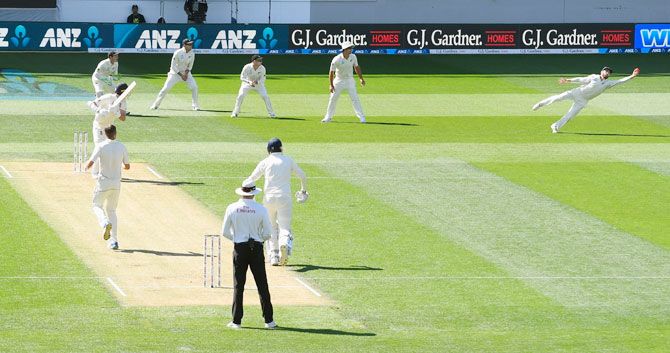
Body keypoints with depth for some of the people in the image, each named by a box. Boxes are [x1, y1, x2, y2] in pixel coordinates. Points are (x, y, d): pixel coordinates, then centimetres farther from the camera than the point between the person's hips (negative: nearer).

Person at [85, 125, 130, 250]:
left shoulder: (101, 146, -13)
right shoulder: (122, 147, -3)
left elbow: (90, 163, -19)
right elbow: (127, 166, 6)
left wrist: (87, 166, 5)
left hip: (103, 183, -3)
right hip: (116, 183, 3)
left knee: (97, 206, 17)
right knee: (111, 210, 17)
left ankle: (105, 223, -16)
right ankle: (114, 241, 7)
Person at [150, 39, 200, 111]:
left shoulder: (192, 53, -7)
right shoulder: (178, 53, -22)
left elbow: (190, 65, 5)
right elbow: (173, 66, -17)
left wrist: (186, 72, -13)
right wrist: (181, 75, -20)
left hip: (186, 72, 4)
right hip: (175, 72, -4)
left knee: (194, 87, -11)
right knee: (166, 88, -11)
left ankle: (195, 105, 4)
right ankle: (156, 104, 1)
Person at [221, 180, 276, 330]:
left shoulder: (232, 209, -4)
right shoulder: (261, 209, -6)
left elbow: (225, 232, 0)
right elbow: (267, 234, -3)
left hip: (239, 249, 0)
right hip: (256, 248, 0)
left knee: (238, 285, 5)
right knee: (262, 285, 5)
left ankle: (236, 321, 3)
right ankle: (269, 320, 6)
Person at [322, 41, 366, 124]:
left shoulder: (353, 57, -9)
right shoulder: (336, 60, -21)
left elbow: (356, 67, 8)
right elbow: (331, 72, -15)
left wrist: (361, 78, 8)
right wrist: (331, 85, -16)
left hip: (349, 80, 2)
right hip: (339, 80, -1)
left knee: (355, 98, -9)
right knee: (333, 98, 5)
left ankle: (361, 117, -7)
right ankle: (328, 117, 19)